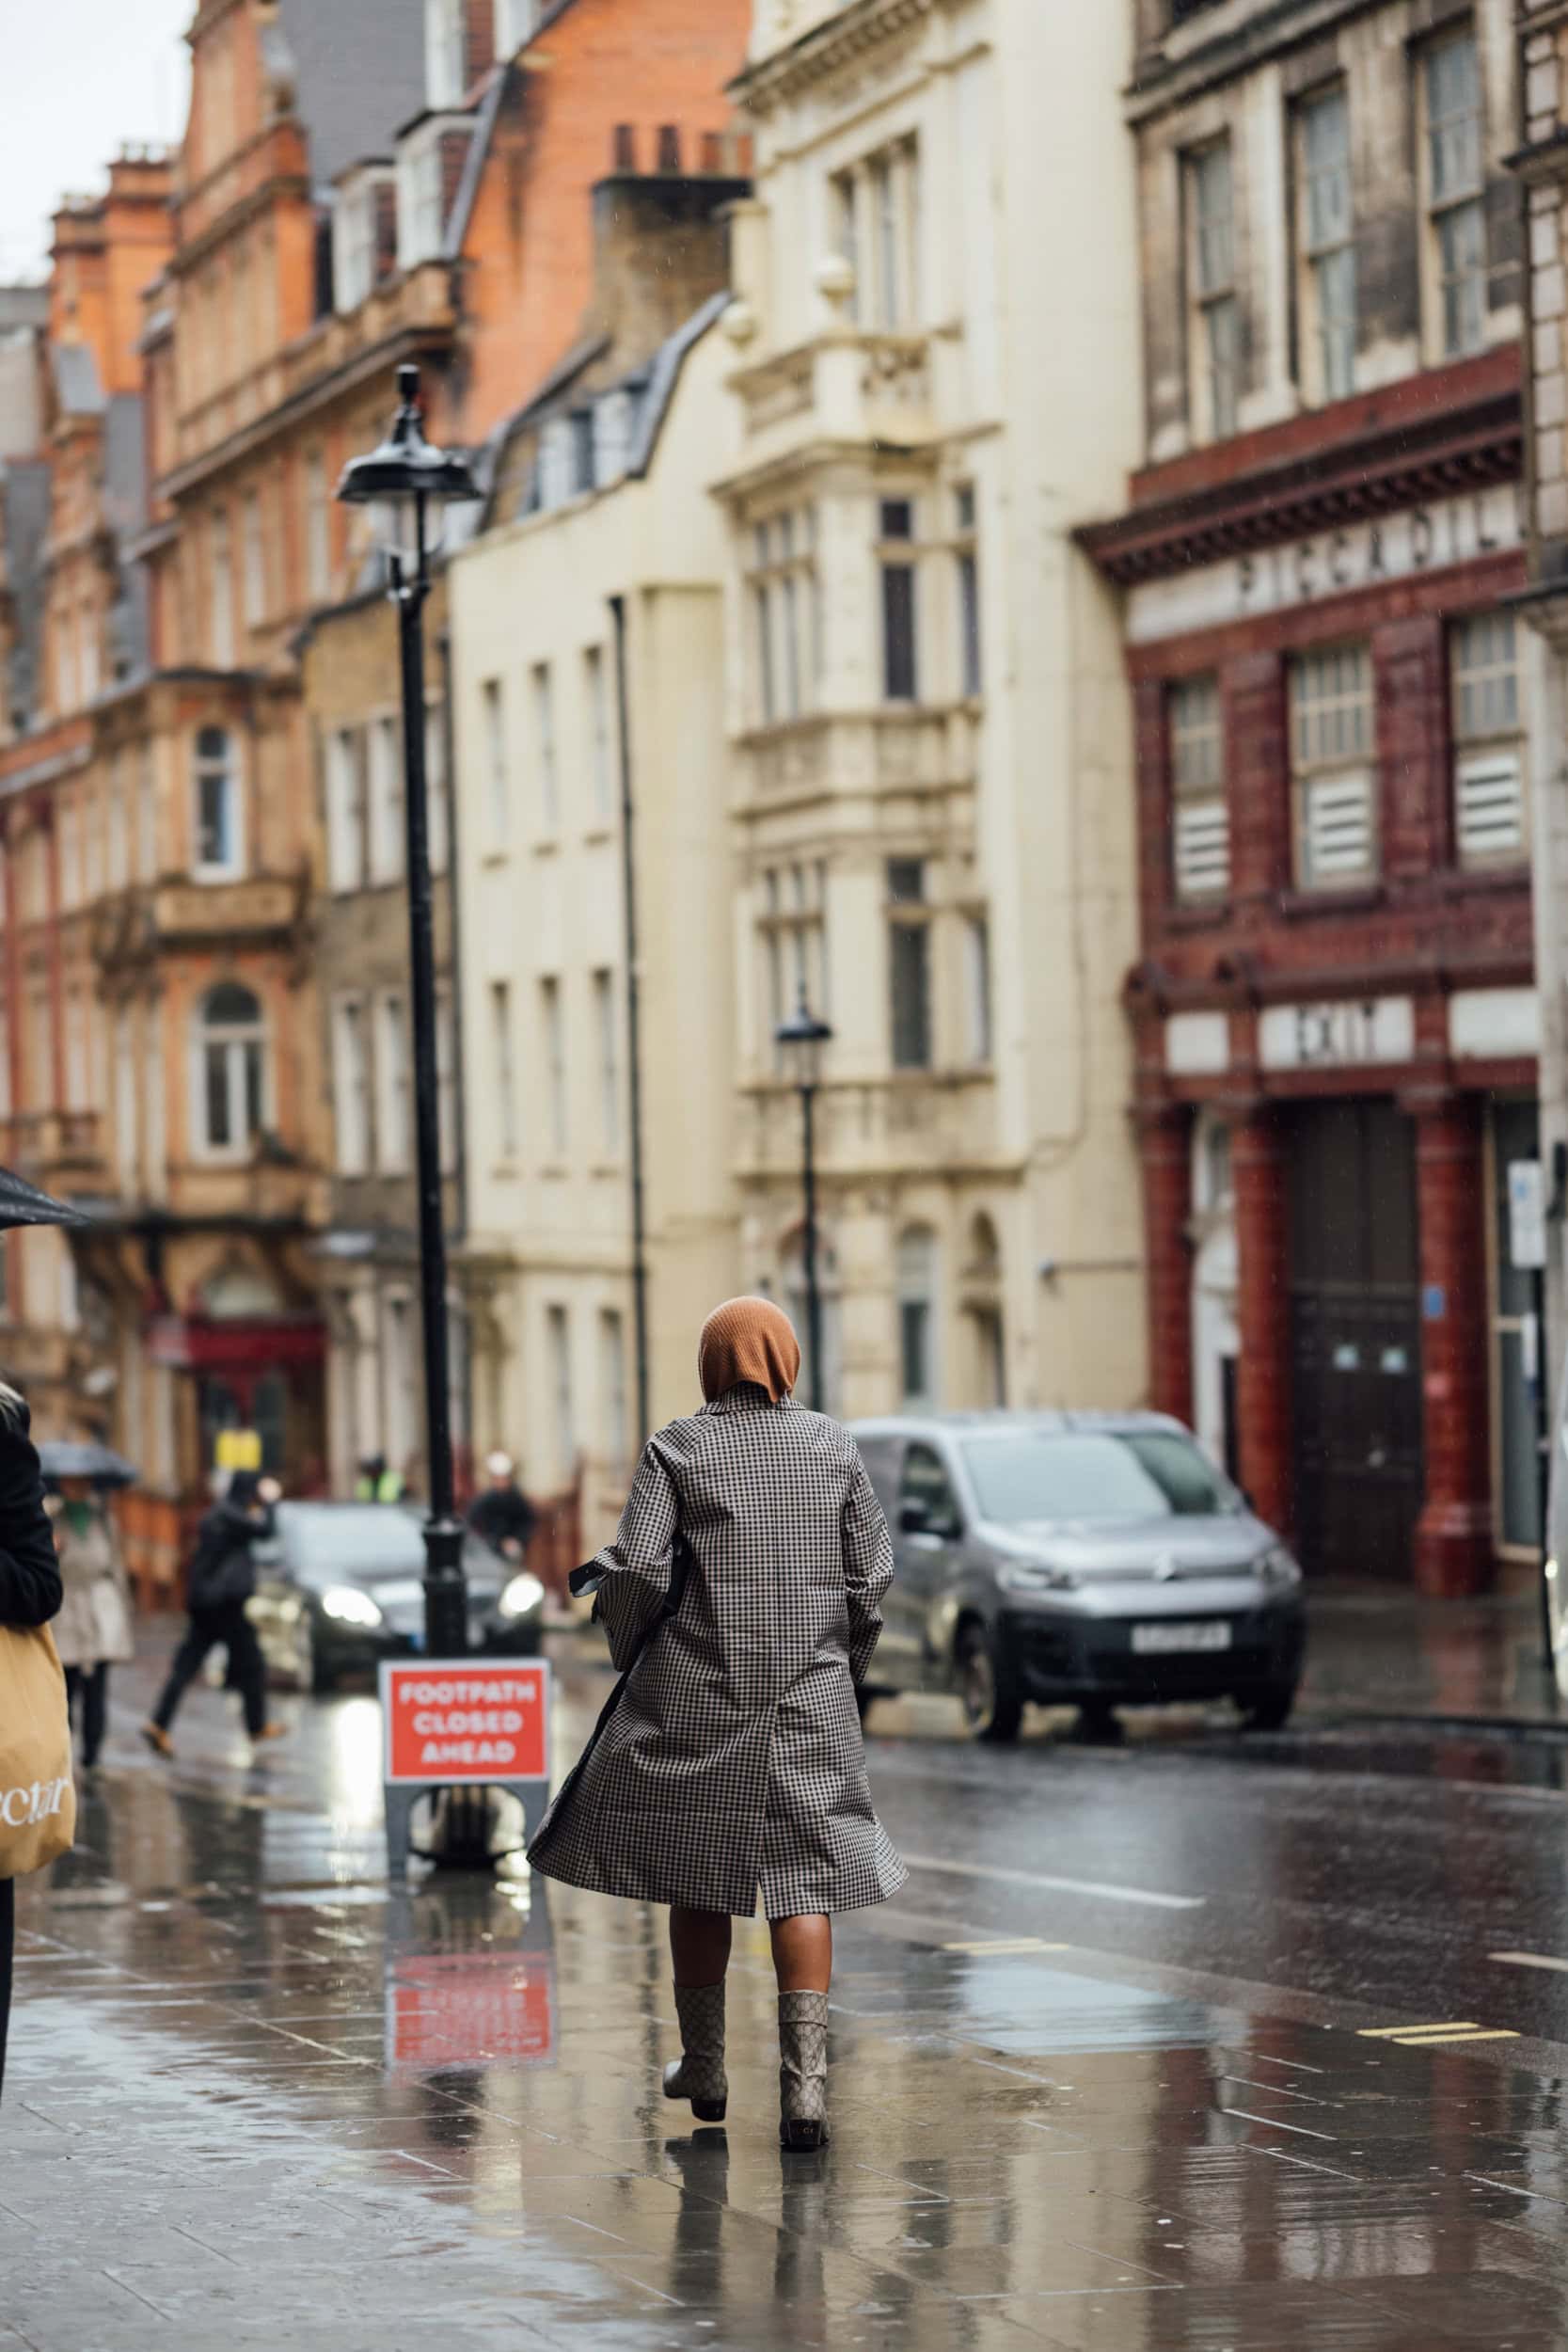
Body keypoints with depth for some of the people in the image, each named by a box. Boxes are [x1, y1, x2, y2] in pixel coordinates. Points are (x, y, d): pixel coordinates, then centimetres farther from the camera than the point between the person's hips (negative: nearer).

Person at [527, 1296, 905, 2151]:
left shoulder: (676, 1450, -5)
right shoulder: (834, 1447, 2)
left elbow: (637, 1570, -11)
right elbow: (871, 1575, 3)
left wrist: (630, 1652, 7)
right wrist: (844, 1666, 17)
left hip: (697, 1696, -1)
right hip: (808, 1697, 1)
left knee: (695, 1867, 13)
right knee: (801, 1874, 1)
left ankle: (703, 2070, 24)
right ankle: (804, 2083, -12)